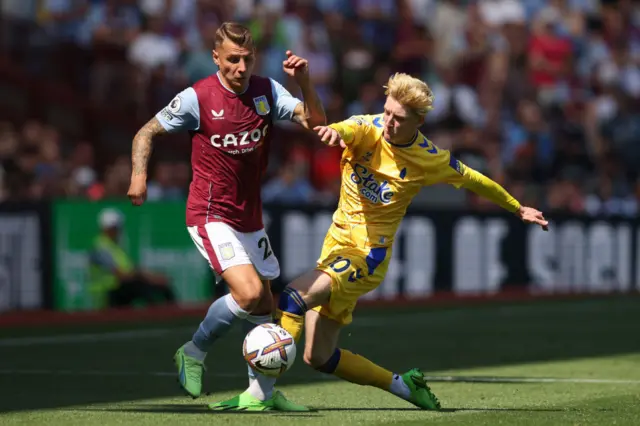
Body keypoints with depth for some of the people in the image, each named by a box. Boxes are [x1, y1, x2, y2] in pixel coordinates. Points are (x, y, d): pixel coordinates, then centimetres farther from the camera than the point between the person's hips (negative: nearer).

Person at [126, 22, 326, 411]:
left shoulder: (267, 92, 0)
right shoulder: (197, 98, -12)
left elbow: (315, 122, -9)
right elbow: (147, 132, -2)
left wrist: (304, 82, -25)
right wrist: (139, 175, -18)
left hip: (250, 217, 6)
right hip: (210, 215, -6)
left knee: (264, 307, 11)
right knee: (249, 293, -22)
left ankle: (262, 392, 26)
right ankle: (194, 353, 0)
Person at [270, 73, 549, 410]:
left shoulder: (430, 160, -8)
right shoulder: (367, 129, -6)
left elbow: (475, 181, 11)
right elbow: (348, 130, -31)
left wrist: (518, 209, 23)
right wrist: (334, 132, -57)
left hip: (369, 254, -5)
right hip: (337, 241, 5)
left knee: (295, 295, -30)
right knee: (318, 357, 5)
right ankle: (401, 385, 23)